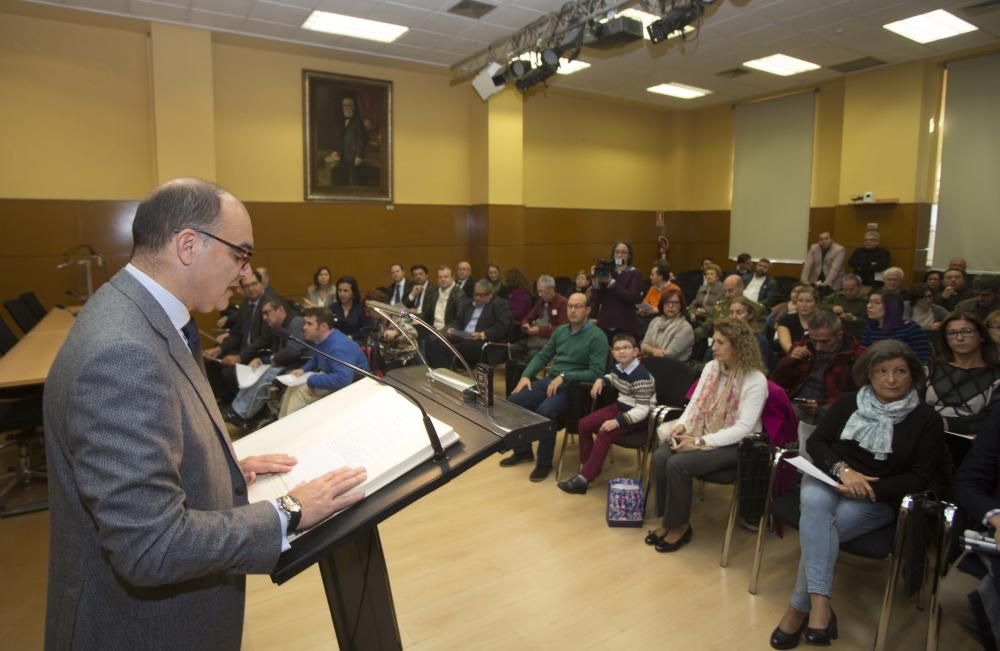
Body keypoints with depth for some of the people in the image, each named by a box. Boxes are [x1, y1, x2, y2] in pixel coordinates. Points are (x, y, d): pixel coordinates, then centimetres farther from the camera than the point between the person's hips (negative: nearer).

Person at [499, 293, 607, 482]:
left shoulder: (597, 336, -9)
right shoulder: (560, 330, 12)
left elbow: (596, 373, -16)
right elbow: (542, 356, 17)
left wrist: (564, 377, -22)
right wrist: (526, 375, 0)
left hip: (574, 386, -7)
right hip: (550, 380, 7)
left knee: (544, 411, -32)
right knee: (513, 401, -10)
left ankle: (544, 463, -9)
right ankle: (523, 451, 9)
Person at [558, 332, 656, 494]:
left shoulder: (641, 376, -26)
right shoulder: (618, 367, 0)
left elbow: (642, 410, -29)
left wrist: (617, 421, -37)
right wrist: (601, 380, 5)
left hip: (638, 415, -9)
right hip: (619, 406, 9)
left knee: (604, 434, -27)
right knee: (584, 424, -3)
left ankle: (584, 478, -22)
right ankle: (588, 467, 7)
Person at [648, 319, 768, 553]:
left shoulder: (755, 380, -16)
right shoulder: (711, 367, 5)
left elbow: (743, 428, -21)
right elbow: (695, 403, 9)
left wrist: (700, 442, -25)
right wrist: (682, 425, -11)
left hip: (734, 444, -6)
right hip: (701, 433, 6)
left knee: (678, 464, -27)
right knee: (660, 457, -19)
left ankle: (681, 526, -5)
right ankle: (668, 520, -3)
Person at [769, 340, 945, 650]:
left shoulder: (926, 419, -1)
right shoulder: (849, 402, 6)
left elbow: (922, 477, -3)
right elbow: (816, 441, 4)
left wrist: (870, 489, -16)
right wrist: (842, 469, -16)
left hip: (879, 497, -2)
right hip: (828, 477, 2)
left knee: (819, 526, -30)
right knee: (814, 507, -35)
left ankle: (797, 609, -20)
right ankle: (819, 605, -39)